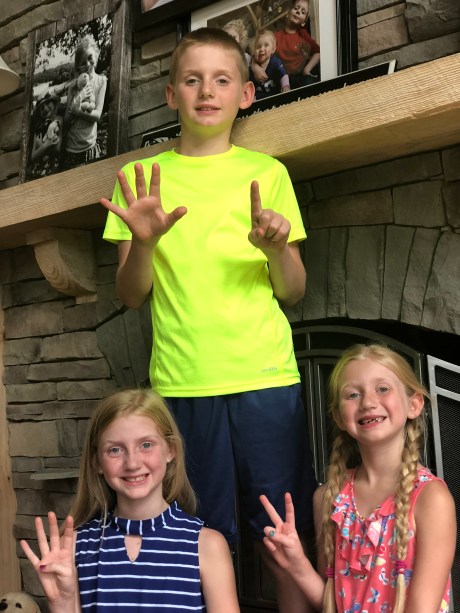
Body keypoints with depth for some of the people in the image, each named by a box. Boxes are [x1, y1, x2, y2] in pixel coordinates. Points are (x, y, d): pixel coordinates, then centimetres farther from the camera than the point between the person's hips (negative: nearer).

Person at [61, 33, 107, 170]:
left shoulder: (101, 81, 2)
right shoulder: (73, 85, 7)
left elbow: (97, 115, -7)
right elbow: (66, 121, -1)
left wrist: (76, 110, -12)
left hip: (90, 148, -2)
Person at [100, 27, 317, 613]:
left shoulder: (266, 172, 8)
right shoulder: (144, 178, 9)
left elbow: (293, 291, 8)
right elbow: (132, 296, 6)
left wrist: (277, 248, -13)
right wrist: (142, 242, -14)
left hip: (265, 377, 0)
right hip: (181, 382, 0)